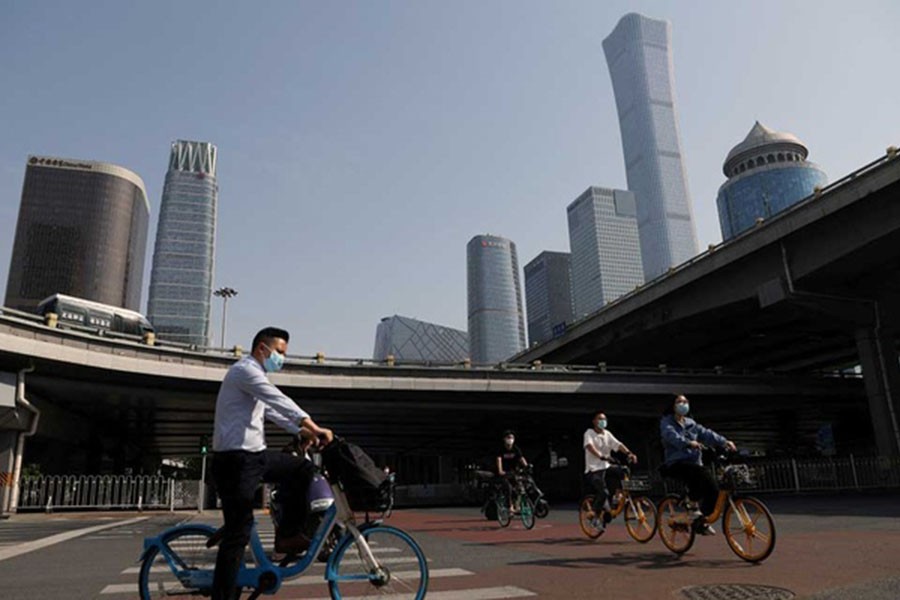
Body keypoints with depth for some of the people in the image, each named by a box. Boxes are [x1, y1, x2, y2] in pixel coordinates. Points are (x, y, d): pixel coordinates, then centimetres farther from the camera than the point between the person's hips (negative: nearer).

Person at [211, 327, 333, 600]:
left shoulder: (255, 375, 20)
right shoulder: (245, 370, -13)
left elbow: (273, 411, 22)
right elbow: (280, 401, -27)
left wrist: (305, 431, 11)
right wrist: (314, 427, -35)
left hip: (255, 454, 10)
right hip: (235, 458, -10)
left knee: (302, 469, 10)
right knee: (239, 531, -6)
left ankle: (288, 534, 15)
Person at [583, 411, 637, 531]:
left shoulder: (607, 434, 12)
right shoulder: (589, 433, -4)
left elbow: (618, 444, -2)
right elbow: (589, 446, -23)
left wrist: (629, 453, -21)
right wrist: (601, 456, -40)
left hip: (606, 467, 5)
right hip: (594, 469, -5)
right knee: (603, 493, -23)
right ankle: (594, 514, 2)